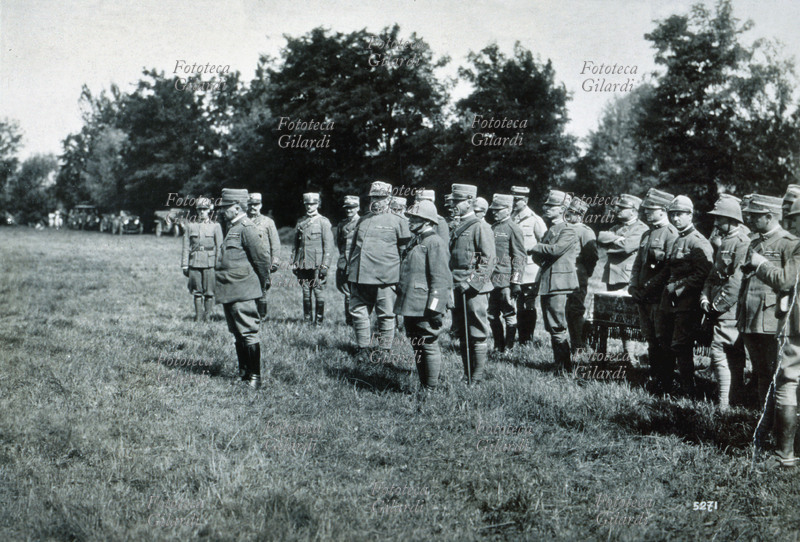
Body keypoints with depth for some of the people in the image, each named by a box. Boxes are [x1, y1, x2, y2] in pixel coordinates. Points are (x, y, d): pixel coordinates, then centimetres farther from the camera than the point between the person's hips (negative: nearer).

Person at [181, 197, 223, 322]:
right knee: (197, 291, 4)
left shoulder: (215, 226, 6)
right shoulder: (190, 226, 10)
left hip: (210, 263, -1)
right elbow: (186, 247, 8)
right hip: (194, 263, 2)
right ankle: (198, 315, 11)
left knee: (209, 292, -2)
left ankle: (208, 315, 6)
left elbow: (219, 247, 4)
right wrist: (184, 265, 2)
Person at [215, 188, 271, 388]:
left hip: (242, 292, -10)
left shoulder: (247, 228, -14)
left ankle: (255, 377, -3)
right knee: (237, 334, 15)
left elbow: (262, 258, -15)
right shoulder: (230, 227, 16)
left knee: (248, 333, -7)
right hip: (228, 292, 10)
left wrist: (263, 284, -5)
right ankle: (243, 374, 23)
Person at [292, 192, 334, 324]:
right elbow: (296, 245, 17)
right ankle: (307, 319, 13)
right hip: (303, 264, 4)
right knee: (306, 292, 7)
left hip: (317, 264, -4)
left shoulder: (323, 222, 0)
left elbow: (328, 245, -4)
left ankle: (319, 320, 2)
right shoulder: (300, 222, 14)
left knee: (318, 291, -4)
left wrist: (325, 265, -11)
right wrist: (294, 263, 11)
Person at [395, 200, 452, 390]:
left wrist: (435, 309, -20)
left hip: (424, 308, -9)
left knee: (429, 346, -3)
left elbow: (440, 279, -16)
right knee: (417, 347, 14)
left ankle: (431, 389, 4)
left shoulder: (435, 243, -11)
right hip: (410, 307, 10)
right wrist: (403, 304, 22)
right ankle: (423, 386, 23)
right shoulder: (414, 242, 17)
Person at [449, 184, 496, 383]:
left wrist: (473, 283, -18)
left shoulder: (480, 227, -8)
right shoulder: (458, 229, 17)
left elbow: (488, 260, -13)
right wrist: (453, 284, 15)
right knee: (462, 334, 12)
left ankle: (477, 379, 0)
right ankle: (467, 376, 20)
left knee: (477, 334, -3)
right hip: (458, 289, 9)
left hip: (475, 291, -8)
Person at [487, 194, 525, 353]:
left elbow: (519, 256, -10)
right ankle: (498, 347, 22)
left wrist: (516, 282, -14)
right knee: (492, 316, 11)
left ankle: (508, 349, 9)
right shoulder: (492, 228, 14)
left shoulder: (513, 229, -6)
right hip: (491, 280, 7)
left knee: (509, 314, 1)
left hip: (506, 280, -7)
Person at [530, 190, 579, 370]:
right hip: (546, 284, 9)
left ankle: (564, 367, -6)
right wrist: (538, 256, -1)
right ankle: (559, 361, 19)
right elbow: (537, 257, 21)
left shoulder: (568, 230, -7)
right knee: (552, 326, 12)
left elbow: (557, 249, -23)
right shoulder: (550, 230, 20)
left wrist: (536, 248, -8)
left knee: (557, 327, -10)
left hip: (559, 283, -9)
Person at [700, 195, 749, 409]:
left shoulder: (742, 243, -14)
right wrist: (705, 297, 4)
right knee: (735, 355, 15)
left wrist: (718, 305, -17)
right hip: (719, 310, 9)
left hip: (730, 311, -9)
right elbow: (713, 274, 19)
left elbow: (737, 281, -21)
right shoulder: (723, 243, 16)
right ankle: (736, 397, 23)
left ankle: (724, 403, -9)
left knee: (719, 352, -11)